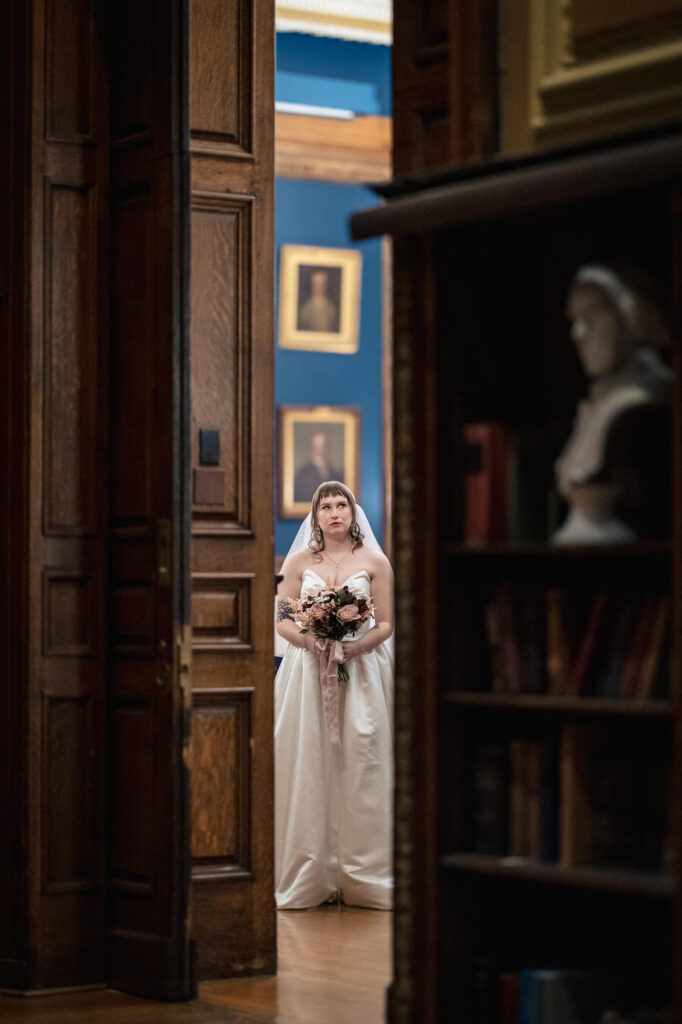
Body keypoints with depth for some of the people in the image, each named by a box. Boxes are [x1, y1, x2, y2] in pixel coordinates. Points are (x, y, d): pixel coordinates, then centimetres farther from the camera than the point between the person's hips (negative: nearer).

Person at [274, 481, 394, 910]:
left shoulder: (375, 562, 6)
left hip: (362, 671, -1)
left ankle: (362, 875, 1)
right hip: (308, 671, 1)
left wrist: (357, 645, -14)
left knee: (360, 766, -5)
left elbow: (386, 624, 4)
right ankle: (311, 876, 3)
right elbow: (283, 619, 7)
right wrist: (308, 640, -13)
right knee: (308, 767, -2)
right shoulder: (299, 561, 10)